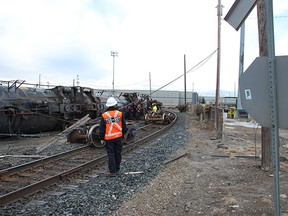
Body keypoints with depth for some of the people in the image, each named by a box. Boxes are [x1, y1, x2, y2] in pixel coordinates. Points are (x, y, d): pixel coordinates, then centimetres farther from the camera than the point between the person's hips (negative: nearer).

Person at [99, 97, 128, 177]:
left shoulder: (104, 116, -7)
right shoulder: (120, 114, -4)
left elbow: (102, 128, -3)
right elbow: (124, 126, 3)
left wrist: (101, 138, 6)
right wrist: (124, 132, 21)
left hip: (109, 138, -2)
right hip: (118, 136, 2)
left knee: (111, 154, 3)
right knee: (118, 153, 14)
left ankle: (112, 171, 2)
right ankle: (117, 168, 26)